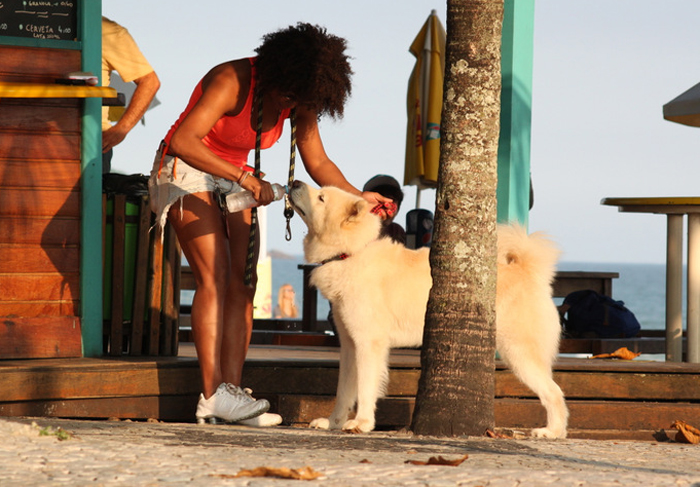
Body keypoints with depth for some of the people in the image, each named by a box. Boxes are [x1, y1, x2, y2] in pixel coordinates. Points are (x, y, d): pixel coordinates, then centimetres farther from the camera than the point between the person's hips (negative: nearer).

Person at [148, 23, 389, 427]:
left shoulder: (300, 100, -8)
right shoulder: (232, 81, -29)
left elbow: (318, 163, 1)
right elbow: (183, 141, -37)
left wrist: (358, 197, -14)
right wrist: (245, 178, -39)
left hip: (234, 178, 7)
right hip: (187, 171, -7)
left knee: (242, 283, -6)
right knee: (214, 277, -19)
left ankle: (231, 390, -11)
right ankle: (213, 394, -24)